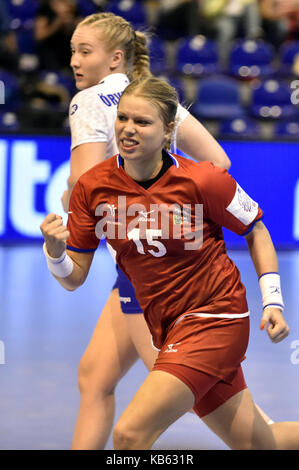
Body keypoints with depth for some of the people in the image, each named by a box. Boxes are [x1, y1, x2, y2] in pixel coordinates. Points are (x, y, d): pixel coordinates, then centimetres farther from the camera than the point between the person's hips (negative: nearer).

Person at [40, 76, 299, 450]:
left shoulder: (202, 181, -17)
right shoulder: (92, 187, -6)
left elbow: (255, 230, 0)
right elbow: (74, 278, 0)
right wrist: (54, 250, -22)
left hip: (214, 317, -5)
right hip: (167, 328, 5)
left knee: (129, 434, -20)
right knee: (255, 443, 16)